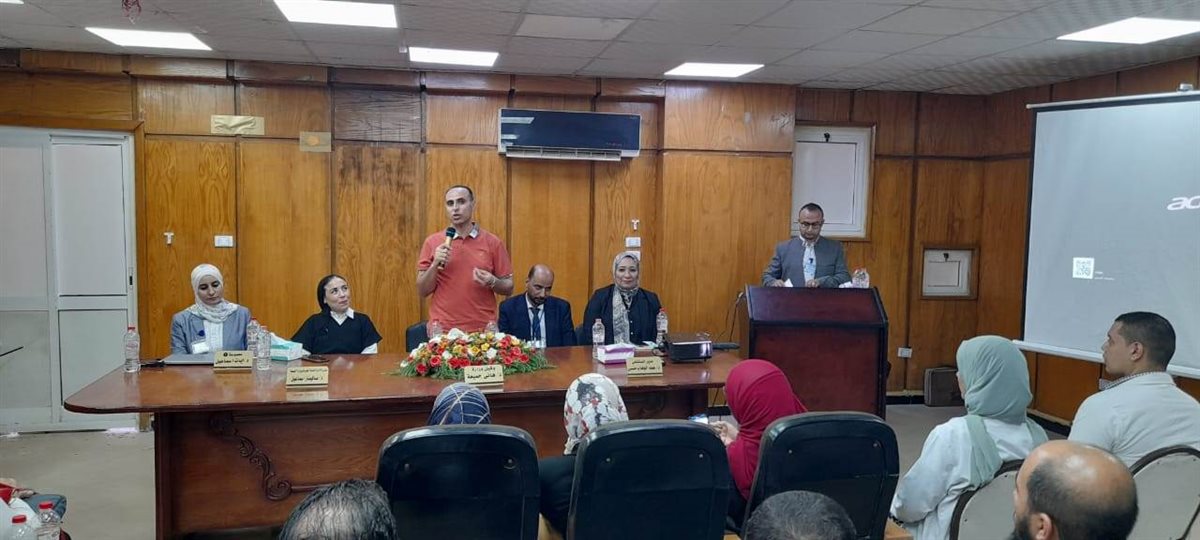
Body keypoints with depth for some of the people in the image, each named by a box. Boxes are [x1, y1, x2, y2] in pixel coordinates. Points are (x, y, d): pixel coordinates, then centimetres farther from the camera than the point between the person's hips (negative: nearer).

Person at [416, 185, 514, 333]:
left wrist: (492, 282, -16)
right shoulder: (432, 242, 2)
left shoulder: (493, 242, 0)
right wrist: (435, 265, -13)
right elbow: (422, 291, 2)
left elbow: (508, 288, 4)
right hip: (442, 330, 0)